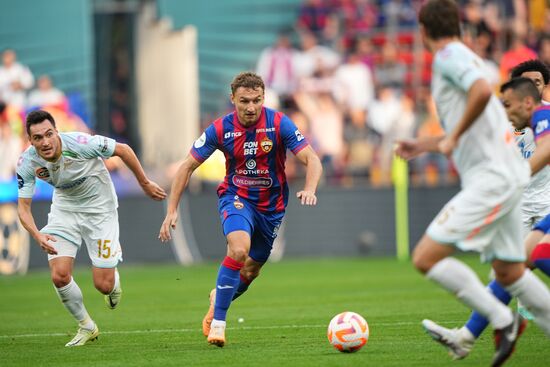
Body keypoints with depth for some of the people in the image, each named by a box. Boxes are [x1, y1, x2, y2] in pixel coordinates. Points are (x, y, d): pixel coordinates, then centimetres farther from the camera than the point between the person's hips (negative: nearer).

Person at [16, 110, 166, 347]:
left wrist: (145, 183, -5)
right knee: (59, 275, -13)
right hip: (65, 209, 3)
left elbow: (123, 150, -16)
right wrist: (37, 235, -35)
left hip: (99, 208, -3)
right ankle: (86, 327, 13)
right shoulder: (27, 163, -21)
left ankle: (115, 281, 36)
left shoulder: (80, 143, -32)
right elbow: (23, 206, -15)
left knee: (103, 285, -5)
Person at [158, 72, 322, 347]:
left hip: (272, 205, 2)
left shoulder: (279, 124, -17)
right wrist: (172, 210, -13)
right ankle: (217, 323, -21)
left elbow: (312, 160, -19)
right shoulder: (221, 129, -15)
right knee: (239, 249, -30)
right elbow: (187, 167, -6)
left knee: (250, 271, 12)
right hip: (236, 197, -2)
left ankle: (218, 298, 47)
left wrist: (309, 189, -41)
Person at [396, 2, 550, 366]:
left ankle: (503, 320, -10)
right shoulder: (462, 57, 21)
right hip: (507, 177, 10)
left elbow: (482, 91, -29)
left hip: (490, 179, -10)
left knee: (426, 257, -12)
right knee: (509, 272, 15)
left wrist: (453, 137, -19)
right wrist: (423, 145, 36)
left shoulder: (449, 56, -8)